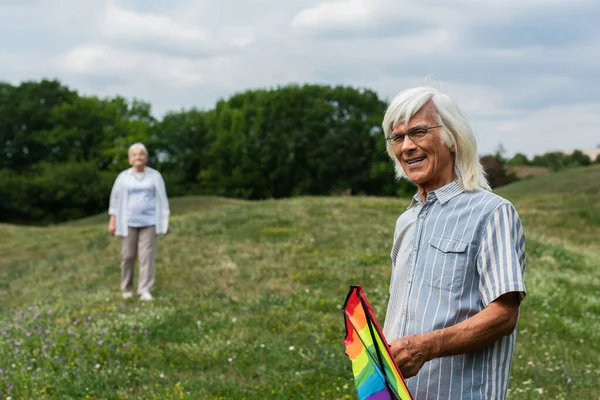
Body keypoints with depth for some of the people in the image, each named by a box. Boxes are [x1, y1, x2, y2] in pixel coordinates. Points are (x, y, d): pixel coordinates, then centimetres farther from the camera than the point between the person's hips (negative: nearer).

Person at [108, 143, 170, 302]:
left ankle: (145, 290, -6)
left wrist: (165, 221, 2)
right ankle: (127, 288, 15)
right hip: (129, 222, 1)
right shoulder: (123, 177, 4)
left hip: (149, 222, -1)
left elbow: (162, 199, 6)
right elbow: (116, 199, 6)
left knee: (147, 256, -6)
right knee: (127, 256, 1)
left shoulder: (155, 176, 4)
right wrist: (112, 221, 1)